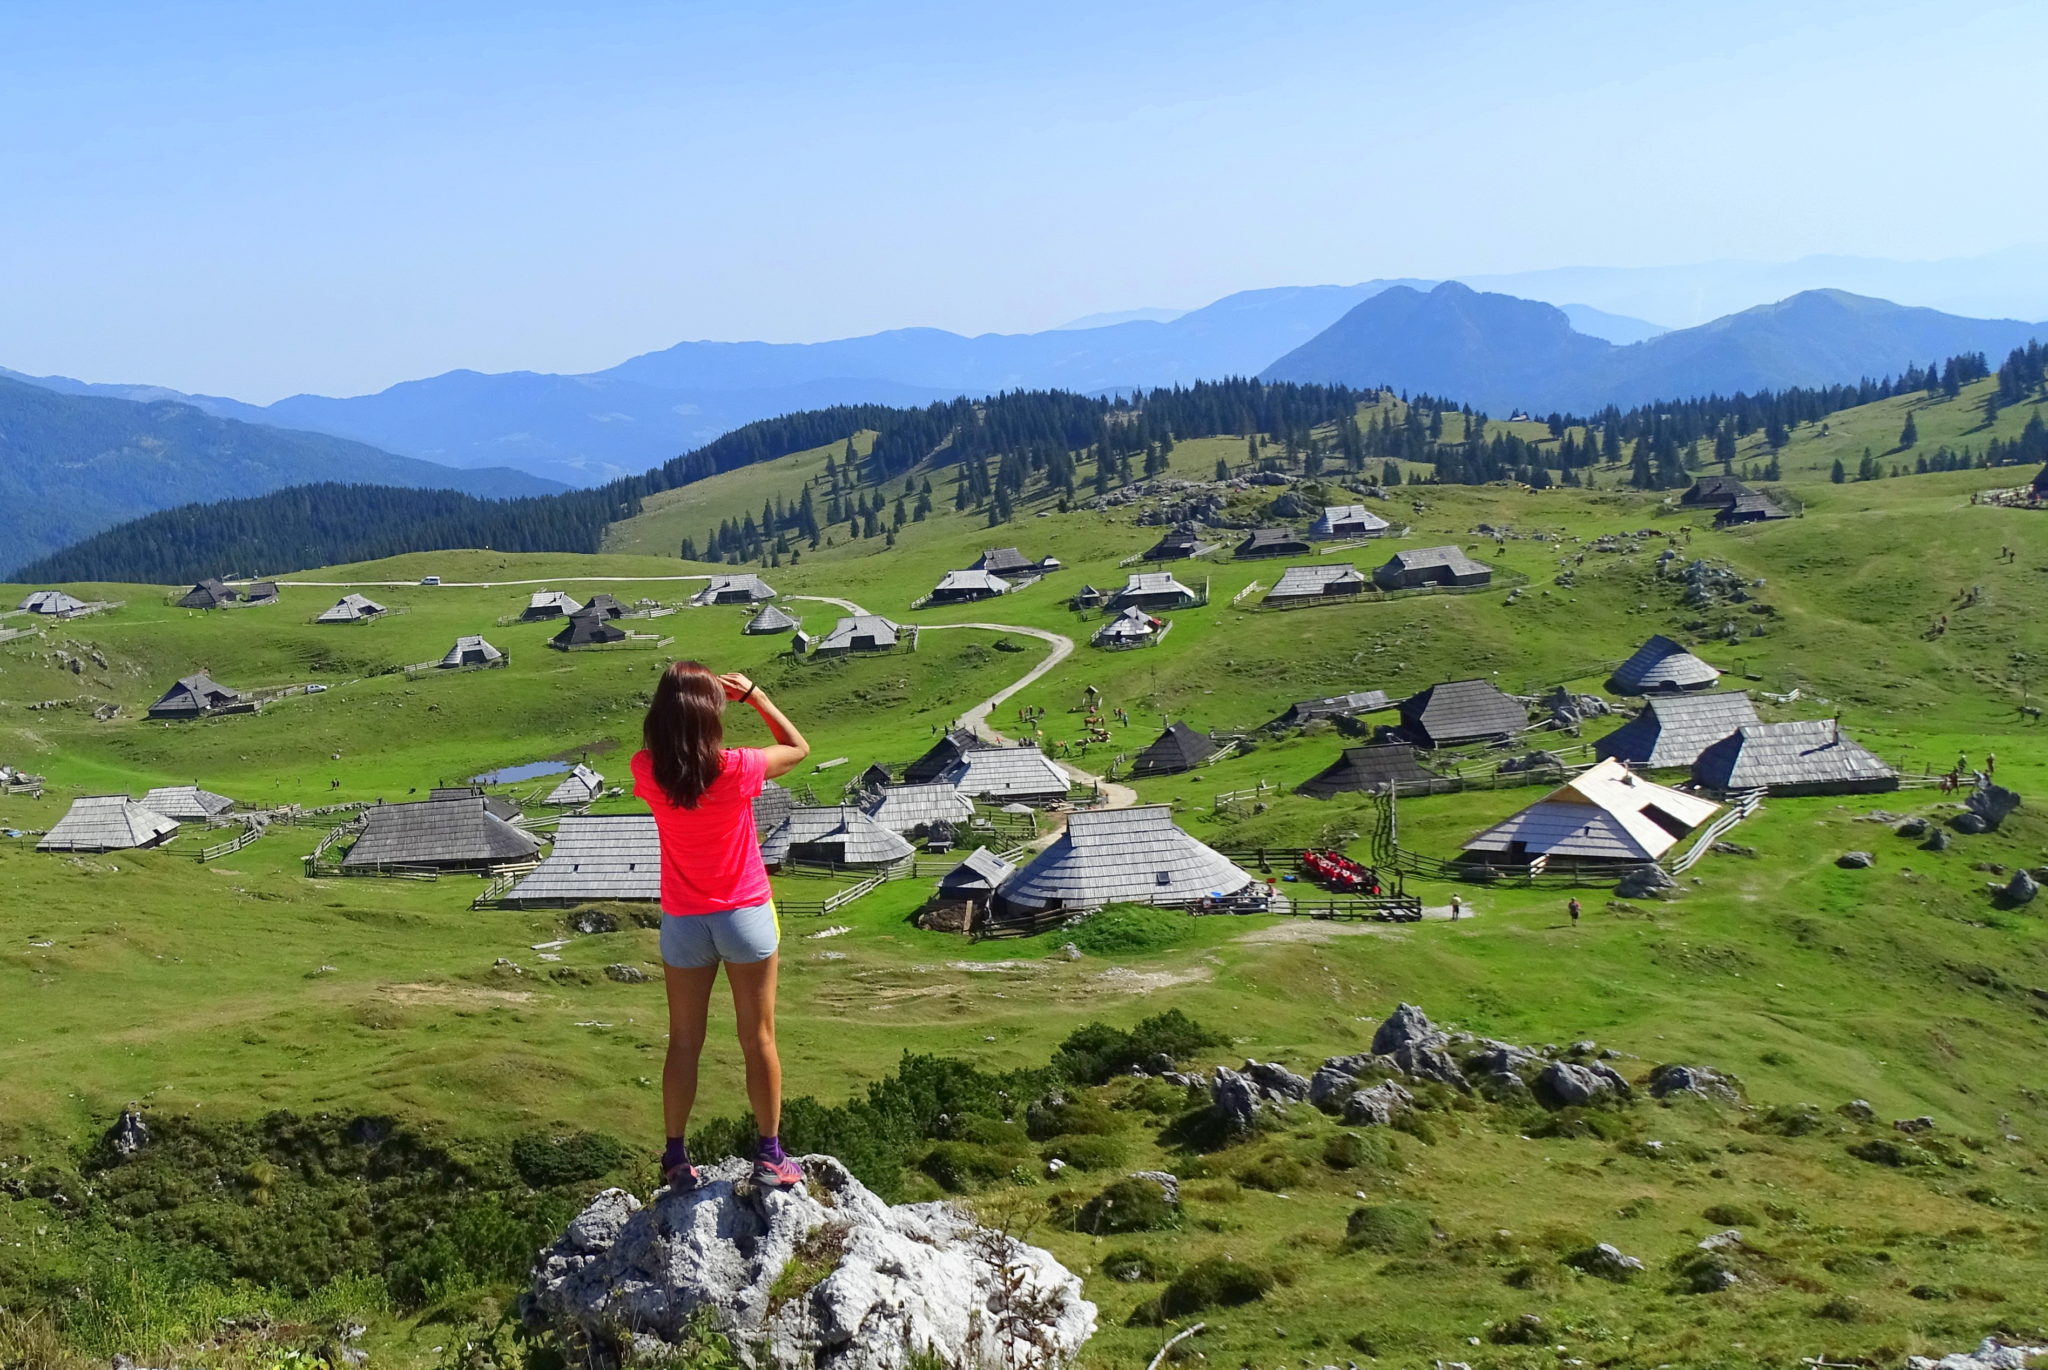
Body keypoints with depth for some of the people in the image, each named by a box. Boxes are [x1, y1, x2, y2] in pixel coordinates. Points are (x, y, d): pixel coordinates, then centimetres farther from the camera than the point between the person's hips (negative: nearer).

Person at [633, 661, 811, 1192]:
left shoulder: (646, 772, -15)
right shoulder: (735, 769, -21)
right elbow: (798, 747, -2)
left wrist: (680, 697, 4)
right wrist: (754, 695, 0)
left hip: (683, 924, 2)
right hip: (745, 917, -2)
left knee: (684, 1043, 14)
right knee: (758, 1039, 9)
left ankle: (676, 1160, 19)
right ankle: (769, 1157, 13)